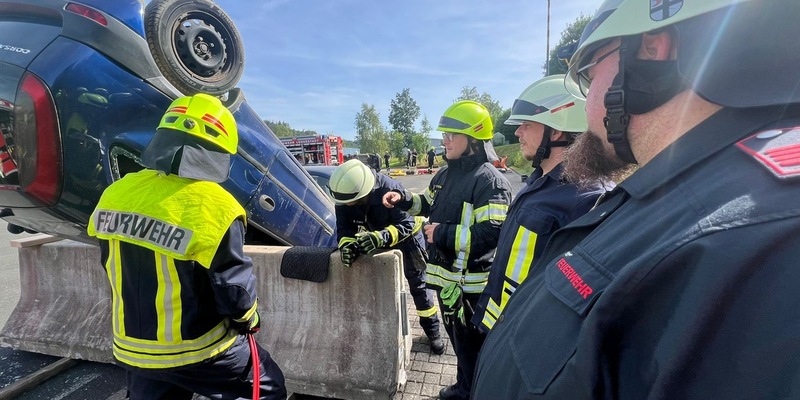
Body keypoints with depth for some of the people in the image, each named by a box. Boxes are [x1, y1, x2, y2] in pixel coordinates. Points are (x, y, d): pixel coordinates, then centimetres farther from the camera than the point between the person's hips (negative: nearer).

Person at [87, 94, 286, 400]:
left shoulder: (116, 194, -6)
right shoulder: (214, 208, -26)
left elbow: (113, 267, 8)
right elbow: (234, 287, -18)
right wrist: (249, 319, 4)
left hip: (132, 350, 6)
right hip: (198, 350, -5)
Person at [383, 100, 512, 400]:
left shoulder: (489, 180, -20)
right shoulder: (445, 174, 9)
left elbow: (491, 234, -29)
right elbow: (431, 206, 25)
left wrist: (443, 233, -25)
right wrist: (404, 200, 7)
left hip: (471, 282, -9)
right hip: (446, 275, 9)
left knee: (472, 346, 10)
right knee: (458, 340, 26)